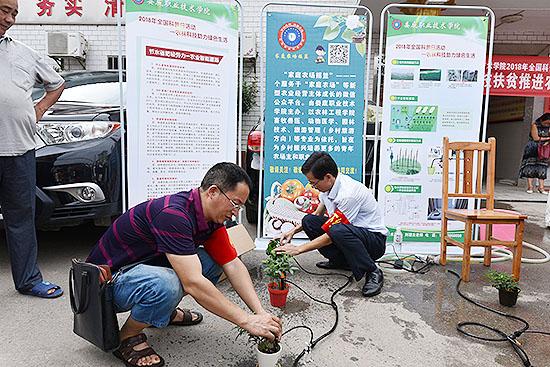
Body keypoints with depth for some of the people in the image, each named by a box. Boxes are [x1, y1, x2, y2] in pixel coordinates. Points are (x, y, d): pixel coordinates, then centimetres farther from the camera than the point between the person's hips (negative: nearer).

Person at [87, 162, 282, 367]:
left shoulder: (212, 217, -5)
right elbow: (193, 283, -38)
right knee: (166, 284, -37)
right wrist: (246, 321, -32)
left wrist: (260, 311, -16)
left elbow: (233, 265, -5)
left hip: (147, 266, 8)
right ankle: (127, 338, -6)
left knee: (213, 262, -7)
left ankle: (164, 312, 15)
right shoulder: (173, 214, -33)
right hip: (106, 279, -8)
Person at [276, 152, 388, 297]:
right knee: (309, 221, -5)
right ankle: (340, 261, 6)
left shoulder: (348, 194, -30)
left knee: (338, 231, -39)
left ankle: (373, 272, -17)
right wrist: (294, 230, 3)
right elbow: (317, 214, 15)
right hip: (350, 230, 8)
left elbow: (331, 236, -25)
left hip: (375, 239, -8)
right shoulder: (329, 185, -4)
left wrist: (297, 249, -17)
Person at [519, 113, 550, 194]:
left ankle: (541, 187, -2)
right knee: (530, 166, -7)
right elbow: (535, 138, -12)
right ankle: (530, 186, -5)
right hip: (532, 149, -4)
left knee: (542, 167, -2)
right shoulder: (534, 125, -8)